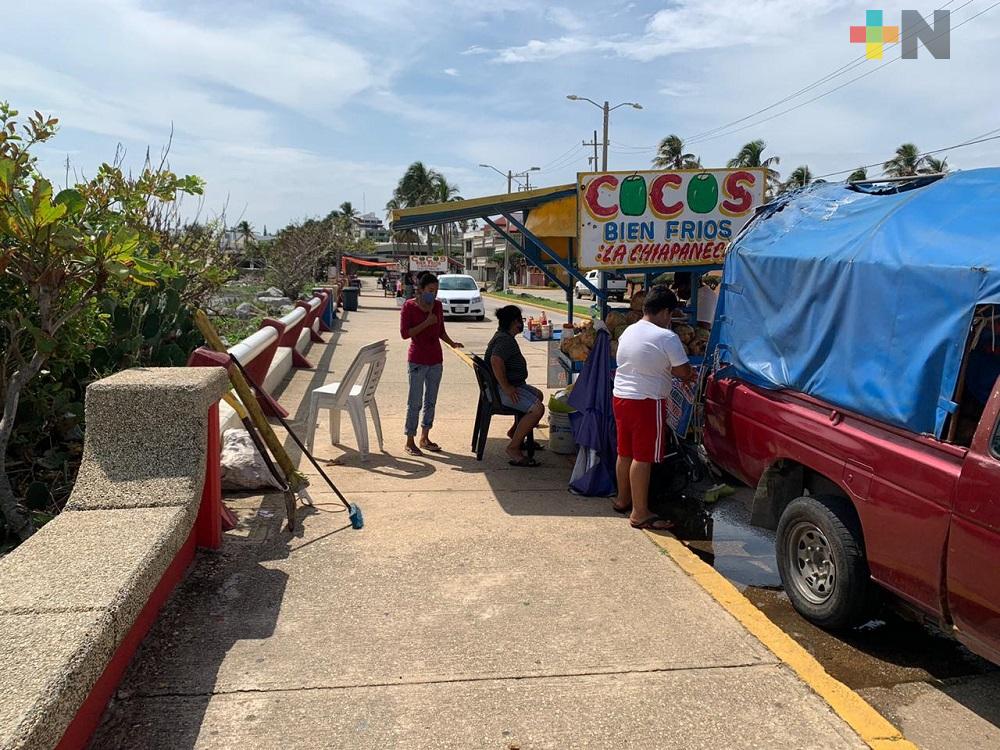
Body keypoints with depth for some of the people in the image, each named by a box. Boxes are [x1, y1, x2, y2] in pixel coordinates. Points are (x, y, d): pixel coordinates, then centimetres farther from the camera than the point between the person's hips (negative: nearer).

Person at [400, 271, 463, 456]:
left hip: (436, 359, 6)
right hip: (417, 361, -6)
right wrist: (426, 323, -20)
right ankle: (410, 442, 6)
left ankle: (424, 438, 24)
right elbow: (404, 333, -14)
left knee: (431, 400, 12)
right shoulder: (409, 306, -9)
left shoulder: (437, 305, 8)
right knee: (415, 402, -3)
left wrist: (451, 343, 1)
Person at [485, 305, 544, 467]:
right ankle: (513, 447, -17)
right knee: (537, 409, -23)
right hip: (502, 390, -12)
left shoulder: (504, 337, 16)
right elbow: (496, 361, -36)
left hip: (512, 385, 12)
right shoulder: (505, 340, -20)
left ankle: (515, 431, 32)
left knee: (538, 395, 28)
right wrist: (506, 387, -31)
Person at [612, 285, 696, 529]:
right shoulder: (666, 337, -14)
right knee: (643, 457, -3)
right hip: (647, 401, -8)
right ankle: (640, 513, 2)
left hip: (621, 396, 8)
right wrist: (691, 373, 11)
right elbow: (683, 372, -11)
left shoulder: (628, 331, 9)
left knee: (625, 452, 18)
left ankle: (623, 500, 32)